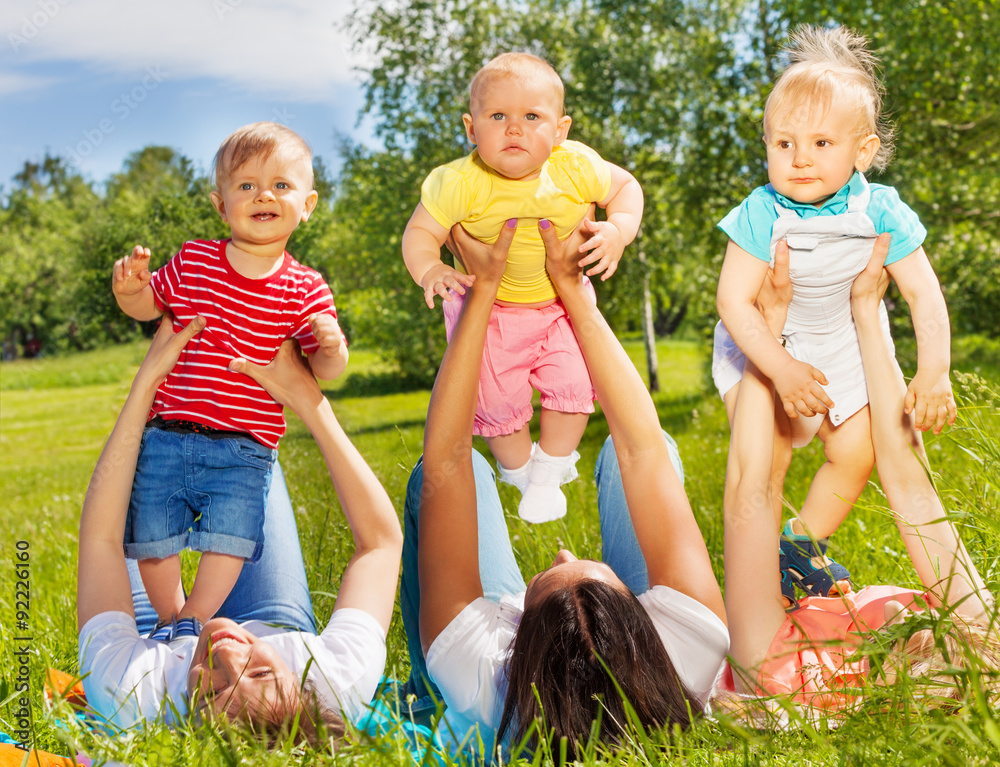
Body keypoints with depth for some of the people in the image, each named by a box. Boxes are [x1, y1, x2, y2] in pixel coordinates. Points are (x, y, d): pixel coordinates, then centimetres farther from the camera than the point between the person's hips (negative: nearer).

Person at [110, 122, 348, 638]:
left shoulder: (304, 290, -3)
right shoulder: (191, 261, 2)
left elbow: (325, 371, -2)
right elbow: (148, 306, 16)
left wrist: (332, 349, -25)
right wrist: (130, 288, -6)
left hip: (243, 446, -2)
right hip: (166, 434, 2)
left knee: (227, 538, -13)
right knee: (151, 539, 6)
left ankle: (192, 620, 11)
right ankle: (169, 616, 32)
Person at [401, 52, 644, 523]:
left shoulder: (577, 168, -21)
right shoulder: (462, 184, -28)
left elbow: (626, 186, -3)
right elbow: (420, 232, -18)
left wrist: (619, 230, -22)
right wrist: (429, 271, -40)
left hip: (563, 301, 2)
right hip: (486, 307, -1)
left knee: (571, 383, -4)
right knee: (496, 400, 4)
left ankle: (550, 471, 24)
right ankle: (520, 470, 36)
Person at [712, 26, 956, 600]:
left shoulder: (881, 212, -19)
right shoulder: (762, 215, -25)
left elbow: (924, 295, -14)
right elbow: (735, 300, -26)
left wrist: (934, 375, -24)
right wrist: (782, 369, -36)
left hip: (844, 348, 3)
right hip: (762, 345, -2)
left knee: (858, 451, -3)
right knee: (764, 451, -15)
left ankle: (807, 540, 23)